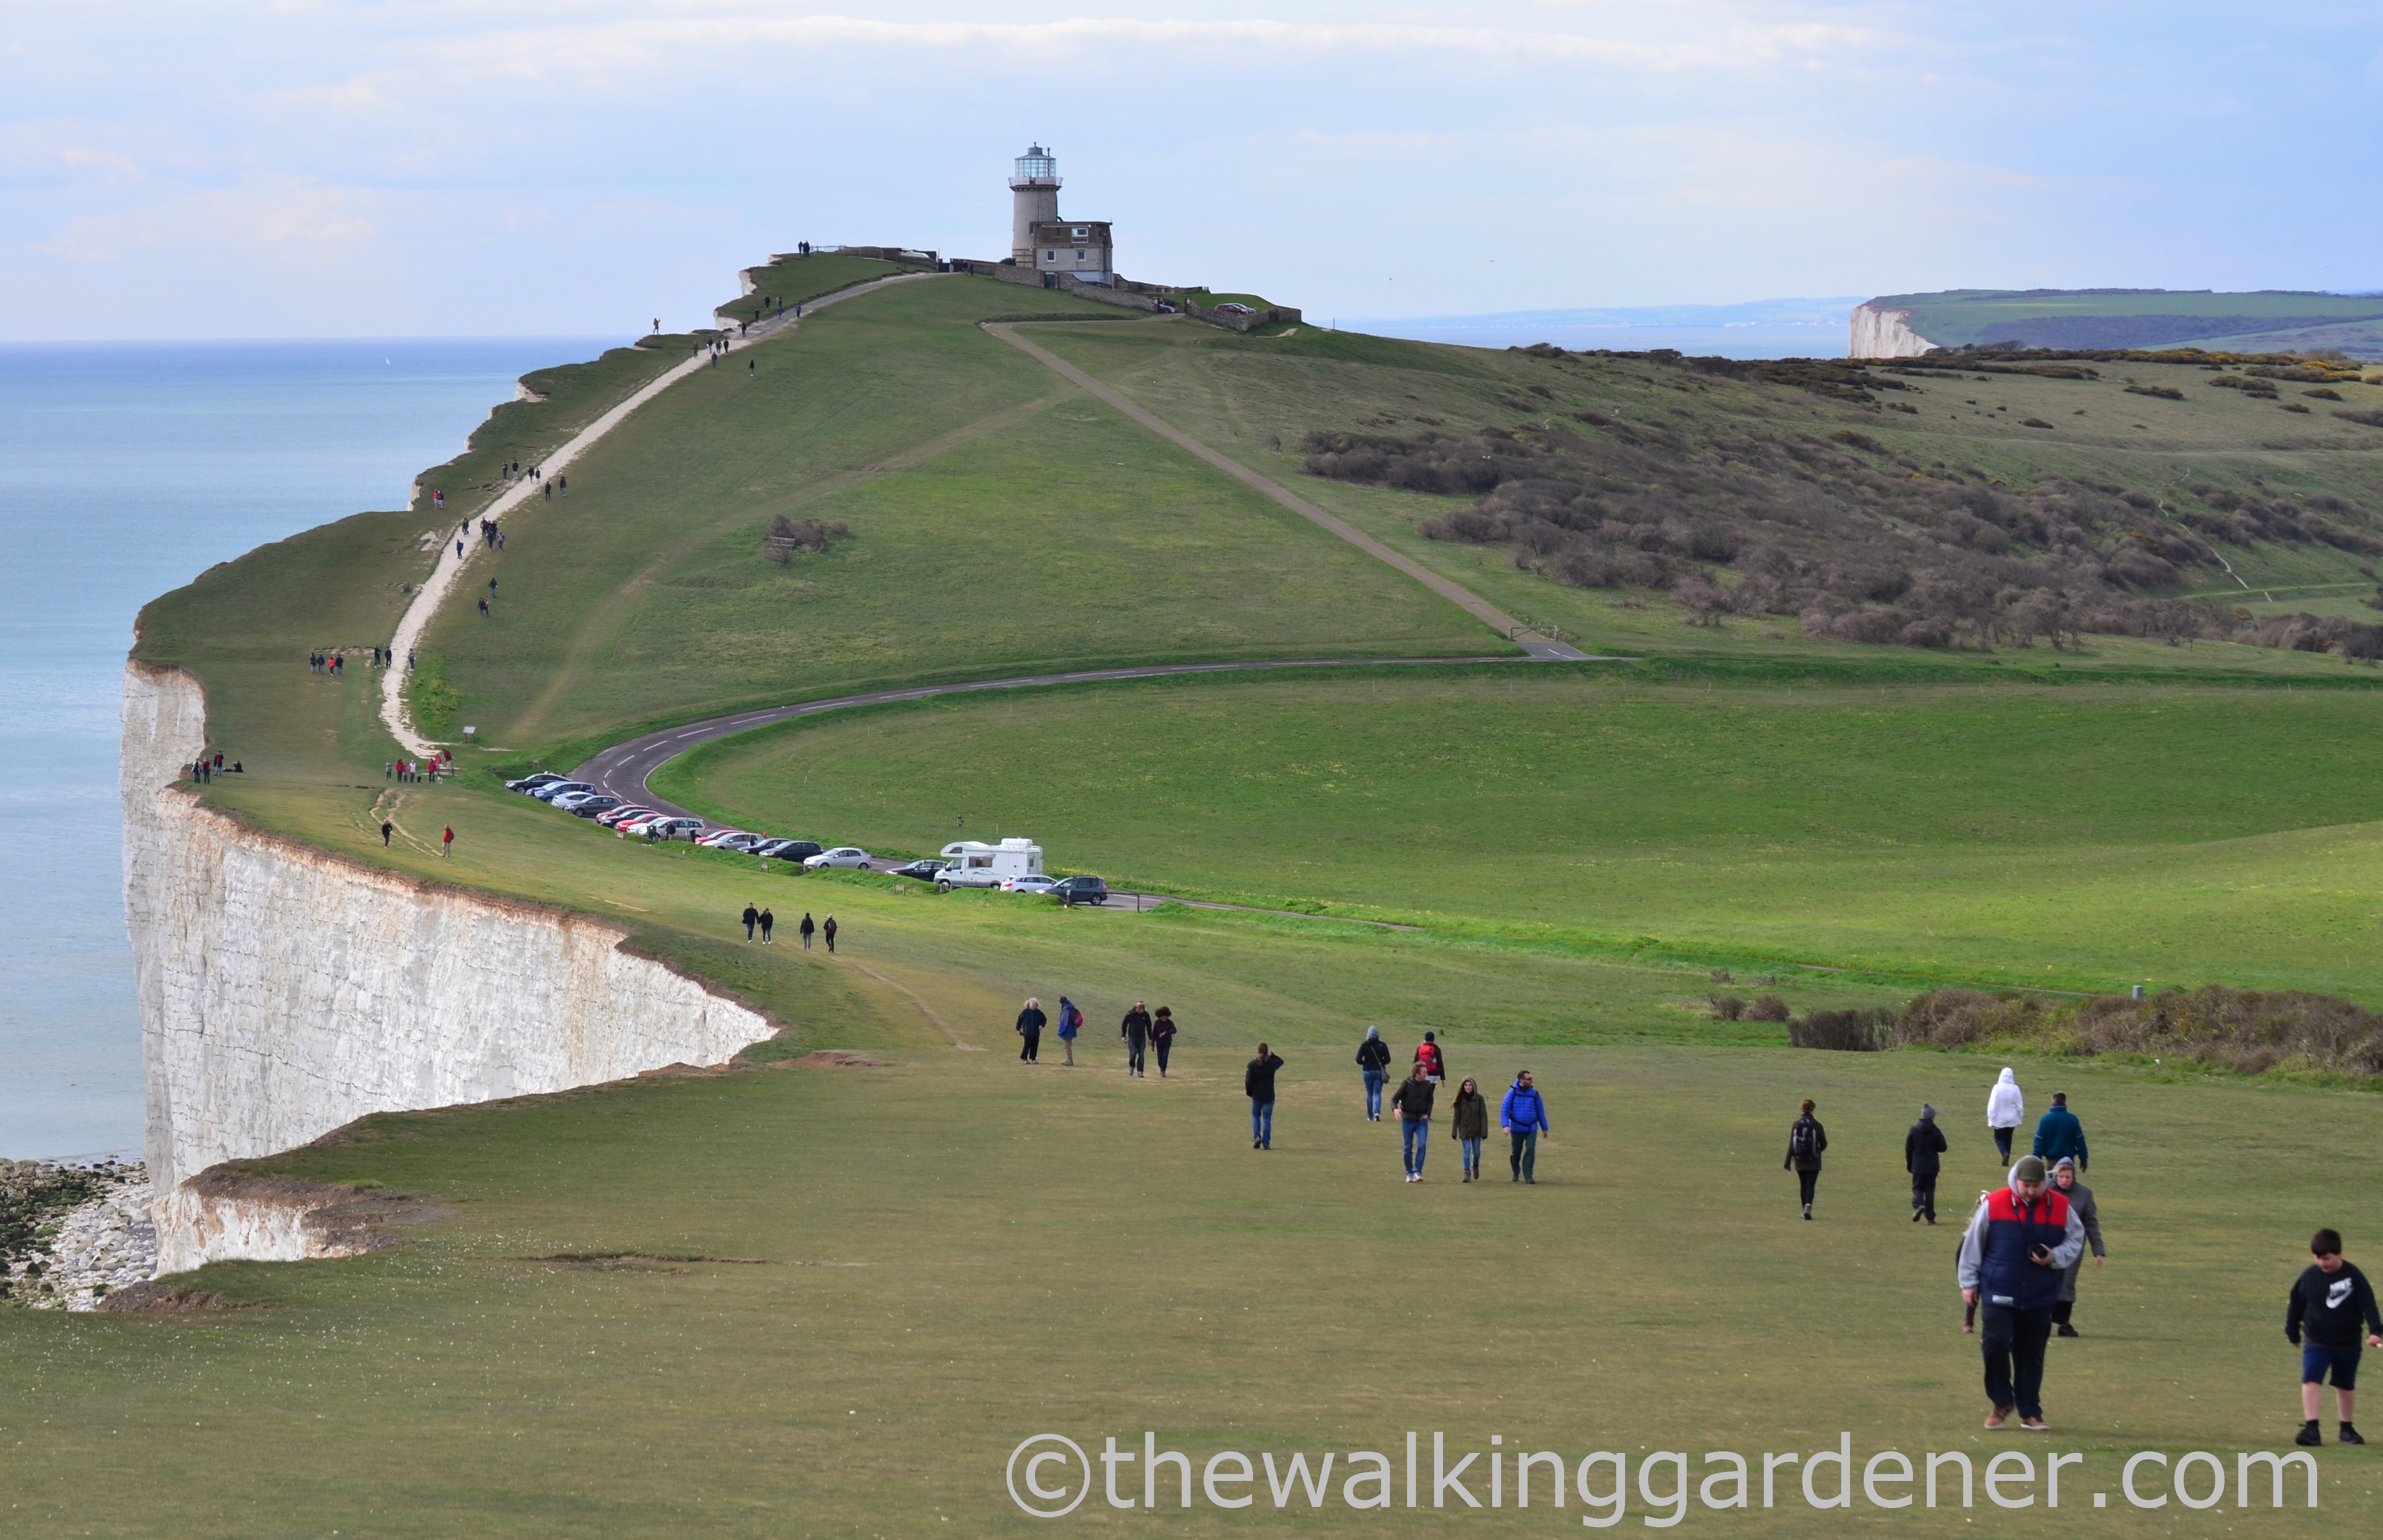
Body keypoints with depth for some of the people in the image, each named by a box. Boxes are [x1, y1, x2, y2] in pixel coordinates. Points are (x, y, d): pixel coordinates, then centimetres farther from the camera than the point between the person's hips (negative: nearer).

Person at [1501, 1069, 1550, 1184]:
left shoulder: (1534, 1094, 2)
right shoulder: (1513, 1093, -6)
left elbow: (1541, 1112, 11)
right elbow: (1504, 1109, -7)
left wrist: (1544, 1128, 14)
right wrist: (1505, 1125, -19)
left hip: (1532, 1128, 1)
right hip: (1517, 1128, -1)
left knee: (1530, 1151, -11)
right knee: (1516, 1152, 10)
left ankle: (1528, 1176, -7)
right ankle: (1516, 1173, 32)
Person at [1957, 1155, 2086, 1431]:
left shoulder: (2061, 1208, 0)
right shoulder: (1993, 1204, -6)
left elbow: (2075, 1241, 12)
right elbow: (1973, 1243, 3)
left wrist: (2055, 1257, -9)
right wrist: (1969, 1282, 4)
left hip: (2040, 1295, 2)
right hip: (1998, 1292, -2)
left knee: (2032, 1354, 7)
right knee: (1996, 1343, -14)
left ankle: (2030, 1413, 19)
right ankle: (2002, 1403, 7)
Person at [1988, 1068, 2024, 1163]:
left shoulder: (1997, 1088, -13)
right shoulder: (2015, 1089, -6)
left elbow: (1992, 1105, -11)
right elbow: (2020, 1105, 1)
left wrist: (1991, 1119, -4)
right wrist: (2019, 1118, 13)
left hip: (1999, 1119, -3)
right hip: (2012, 1119, 3)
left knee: (1999, 1138, 9)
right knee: (2008, 1139, 16)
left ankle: (2005, 1153, -17)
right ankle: (2006, 1159, 15)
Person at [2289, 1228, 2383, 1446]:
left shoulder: (2353, 1277, -12)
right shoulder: (2308, 1277, -7)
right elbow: (2296, 1305, 5)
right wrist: (2293, 1333, 11)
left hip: (2348, 1344, 0)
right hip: (2317, 1343, 0)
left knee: (2346, 1385, 15)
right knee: (2311, 1380, -17)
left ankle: (2347, 1429, 30)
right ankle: (2311, 1427, -18)